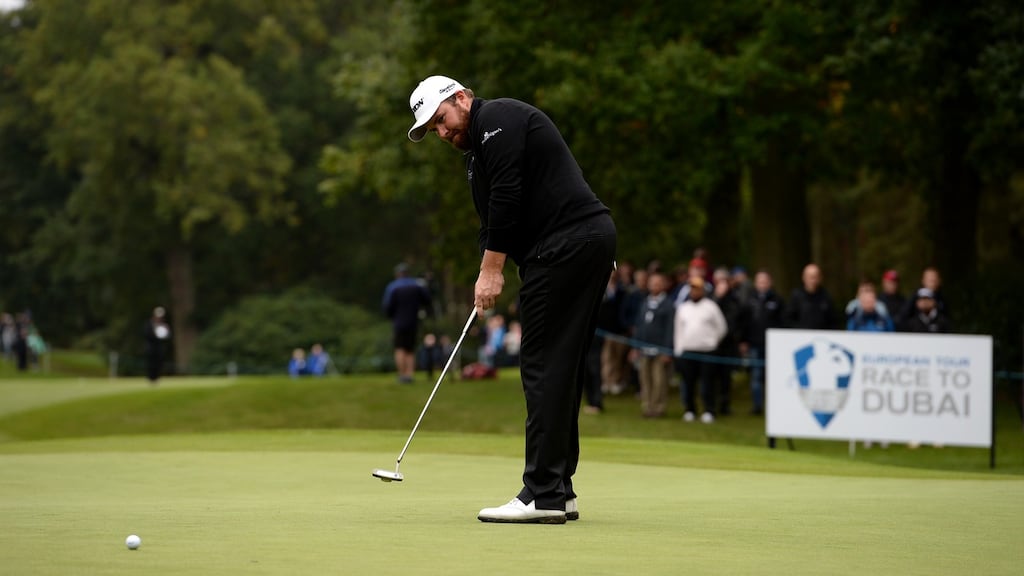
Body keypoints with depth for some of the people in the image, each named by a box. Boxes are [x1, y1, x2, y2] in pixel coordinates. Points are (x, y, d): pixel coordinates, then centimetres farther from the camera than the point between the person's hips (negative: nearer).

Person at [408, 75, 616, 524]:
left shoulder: (497, 119, -6)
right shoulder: (478, 146, 26)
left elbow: (506, 198, -15)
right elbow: (494, 216, 21)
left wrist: (491, 270, -13)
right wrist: (489, 273, 5)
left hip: (568, 245, -11)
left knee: (544, 368, -10)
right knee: (561, 370, 11)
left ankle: (543, 496, -12)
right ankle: (558, 492, 14)